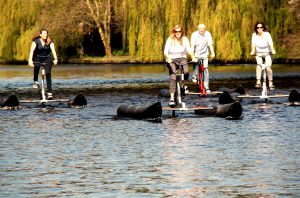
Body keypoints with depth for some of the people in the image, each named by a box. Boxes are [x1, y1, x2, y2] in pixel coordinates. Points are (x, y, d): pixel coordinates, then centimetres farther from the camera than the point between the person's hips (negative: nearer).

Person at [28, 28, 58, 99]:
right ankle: (35, 82, -5)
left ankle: (49, 93, -15)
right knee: (36, 67, -27)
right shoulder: (36, 41, -18)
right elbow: (32, 50, -30)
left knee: (48, 74, -13)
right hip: (37, 58, 1)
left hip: (47, 58, -1)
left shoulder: (50, 41, -14)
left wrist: (55, 59, -43)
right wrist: (30, 60, -44)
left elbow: (53, 50, -27)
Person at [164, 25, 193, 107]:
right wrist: (168, 57, -41)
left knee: (186, 71, -29)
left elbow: (188, 49, -13)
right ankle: (172, 98, -26)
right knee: (173, 77, -22)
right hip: (171, 59, -2)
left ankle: (185, 85, 3)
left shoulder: (184, 39, -4)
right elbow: (165, 51, -20)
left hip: (181, 58, 2)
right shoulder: (170, 39, -10)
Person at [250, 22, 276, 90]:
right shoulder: (254, 35, -13)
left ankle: (270, 83, 5)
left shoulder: (267, 34, -19)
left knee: (268, 68, -15)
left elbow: (270, 43, -32)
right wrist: (253, 51, -42)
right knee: (259, 64, -26)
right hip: (259, 53, 1)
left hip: (267, 53, -1)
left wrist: (273, 50, -49)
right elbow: (253, 43, -24)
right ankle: (258, 82, -29)